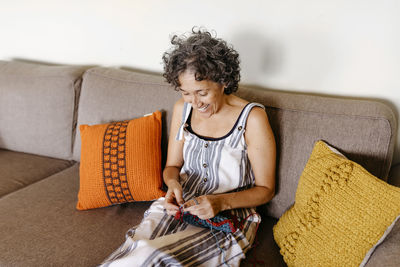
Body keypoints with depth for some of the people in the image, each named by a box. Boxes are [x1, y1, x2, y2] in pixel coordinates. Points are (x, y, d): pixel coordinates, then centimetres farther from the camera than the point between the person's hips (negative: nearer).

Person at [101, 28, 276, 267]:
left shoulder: (252, 118, -12)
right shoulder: (182, 109, 3)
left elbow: (265, 189, -5)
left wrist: (222, 202, -20)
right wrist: (173, 183, -9)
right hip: (181, 206, 4)